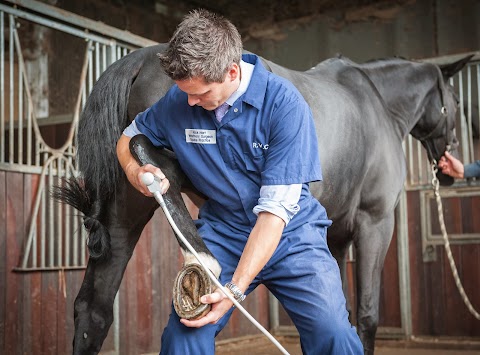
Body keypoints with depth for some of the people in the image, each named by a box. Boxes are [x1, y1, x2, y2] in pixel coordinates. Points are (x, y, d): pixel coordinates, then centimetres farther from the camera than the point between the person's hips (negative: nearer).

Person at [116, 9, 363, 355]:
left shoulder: (283, 103, -20)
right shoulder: (178, 101, -8)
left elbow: (275, 210, -22)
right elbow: (128, 139, 12)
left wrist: (236, 288, -28)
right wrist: (136, 172, -13)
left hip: (290, 234, -2)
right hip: (222, 233, 3)